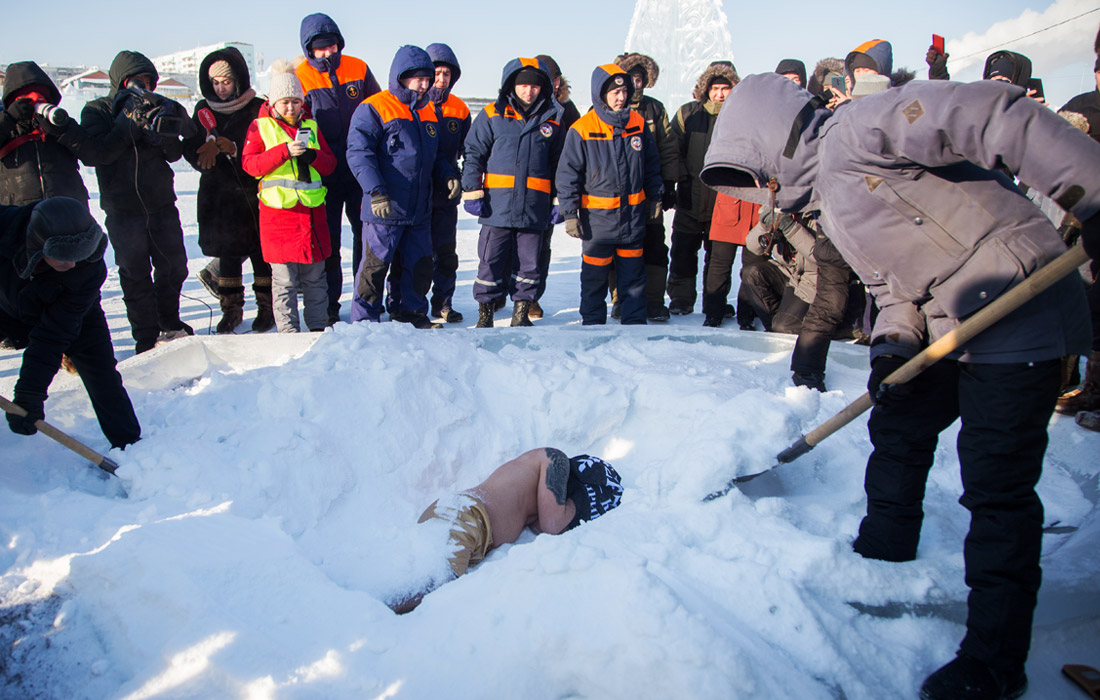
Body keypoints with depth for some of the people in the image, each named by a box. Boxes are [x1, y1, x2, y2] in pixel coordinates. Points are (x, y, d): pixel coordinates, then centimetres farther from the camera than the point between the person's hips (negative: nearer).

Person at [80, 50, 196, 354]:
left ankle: (169, 323, 28)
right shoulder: (96, 111, 0)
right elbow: (94, 154, -15)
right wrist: (130, 126, -20)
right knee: (136, 275, 1)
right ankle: (147, 336, 10)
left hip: (162, 203, 4)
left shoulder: (150, 108, 12)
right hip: (123, 208, -4)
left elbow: (174, 154, 5)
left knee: (174, 267, 9)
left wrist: (165, 133, -17)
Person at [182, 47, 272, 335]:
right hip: (219, 195, 3)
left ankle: (267, 307, 16)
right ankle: (231, 309, 20)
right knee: (228, 254, 9)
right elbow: (191, 150, 3)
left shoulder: (258, 109, -3)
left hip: (254, 195, -3)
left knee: (261, 252, 2)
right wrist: (211, 148, -18)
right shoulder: (204, 110, 9)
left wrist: (234, 149, -23)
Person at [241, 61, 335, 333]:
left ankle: (318, 326, 20)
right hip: (278, 211, -3)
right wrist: (285, 151, -18)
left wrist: (312, 156, -10)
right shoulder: (260, 127, 5)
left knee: (315, 275, 9)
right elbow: (249, 164, -7)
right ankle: (288, 330, 7)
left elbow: (330, 164, 12)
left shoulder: (311, 126, 14)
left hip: (312, 209, 3)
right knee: (284, 278, -1)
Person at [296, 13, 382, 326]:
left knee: (366, 234, 8)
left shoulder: (358, 69, 2)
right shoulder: (301, 77, -4)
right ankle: (328, 305, 14)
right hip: (325, 174, -2)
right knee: (327, 240, 3)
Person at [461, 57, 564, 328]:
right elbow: (473, 154, 5)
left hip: (534, 207, 2)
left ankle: (522, 311, 19)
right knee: (491, 260, 1)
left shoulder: (553, 120, 10)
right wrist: (472, 191, -2)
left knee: (530, 262, 5)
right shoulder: (492, 115, 5)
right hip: (497, 205, -1)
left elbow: (560, 164, 16)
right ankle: (485, 312, 13)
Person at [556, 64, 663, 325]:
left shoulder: (638, 123, 3)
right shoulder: (582, 129, -9)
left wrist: (655, 197, 16)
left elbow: (652, 164, 15)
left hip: (633, 214, 3)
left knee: (633, 271, 12)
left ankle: (635, 321, 22)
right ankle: (593, 323, 19)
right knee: (594, 274, 6)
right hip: (597, 216, -3)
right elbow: (568, 173, -6)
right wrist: (570, 213, -9)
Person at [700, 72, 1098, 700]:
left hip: (1019, 311, -10)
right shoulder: (832, 203, 16)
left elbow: (993, 117, -24)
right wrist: (893, 347, -1)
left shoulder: (855, 131, -14)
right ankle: (884, 555, 41)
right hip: (948, 325, 10)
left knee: (996, 484, -7)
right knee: (898, 428, 20)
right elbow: (894, 282, 18)